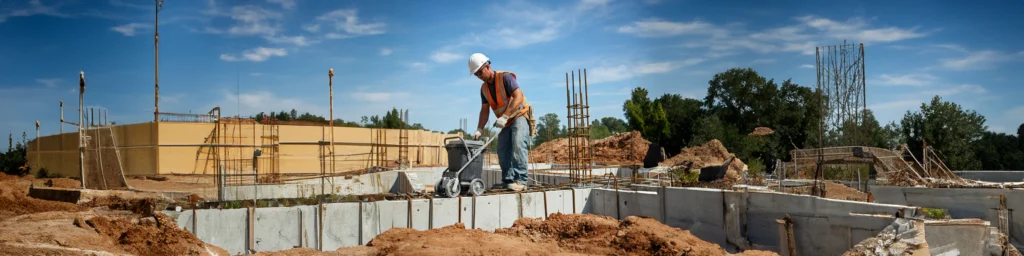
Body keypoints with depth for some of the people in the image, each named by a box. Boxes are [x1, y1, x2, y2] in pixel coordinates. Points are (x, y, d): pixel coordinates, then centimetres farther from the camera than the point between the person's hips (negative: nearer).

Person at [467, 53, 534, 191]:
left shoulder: (505, 77, -17)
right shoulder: (484, 88, 6)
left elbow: (518, 98, -27)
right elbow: (484, 110, 7)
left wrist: (504, 117, -34)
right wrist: (479, 130, -4)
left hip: (520, 116, -8)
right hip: (506, 122, 8)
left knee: (517, 145, -25)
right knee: (502, 151, 2)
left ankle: (520, 181, -27)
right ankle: (508, 181, 10)